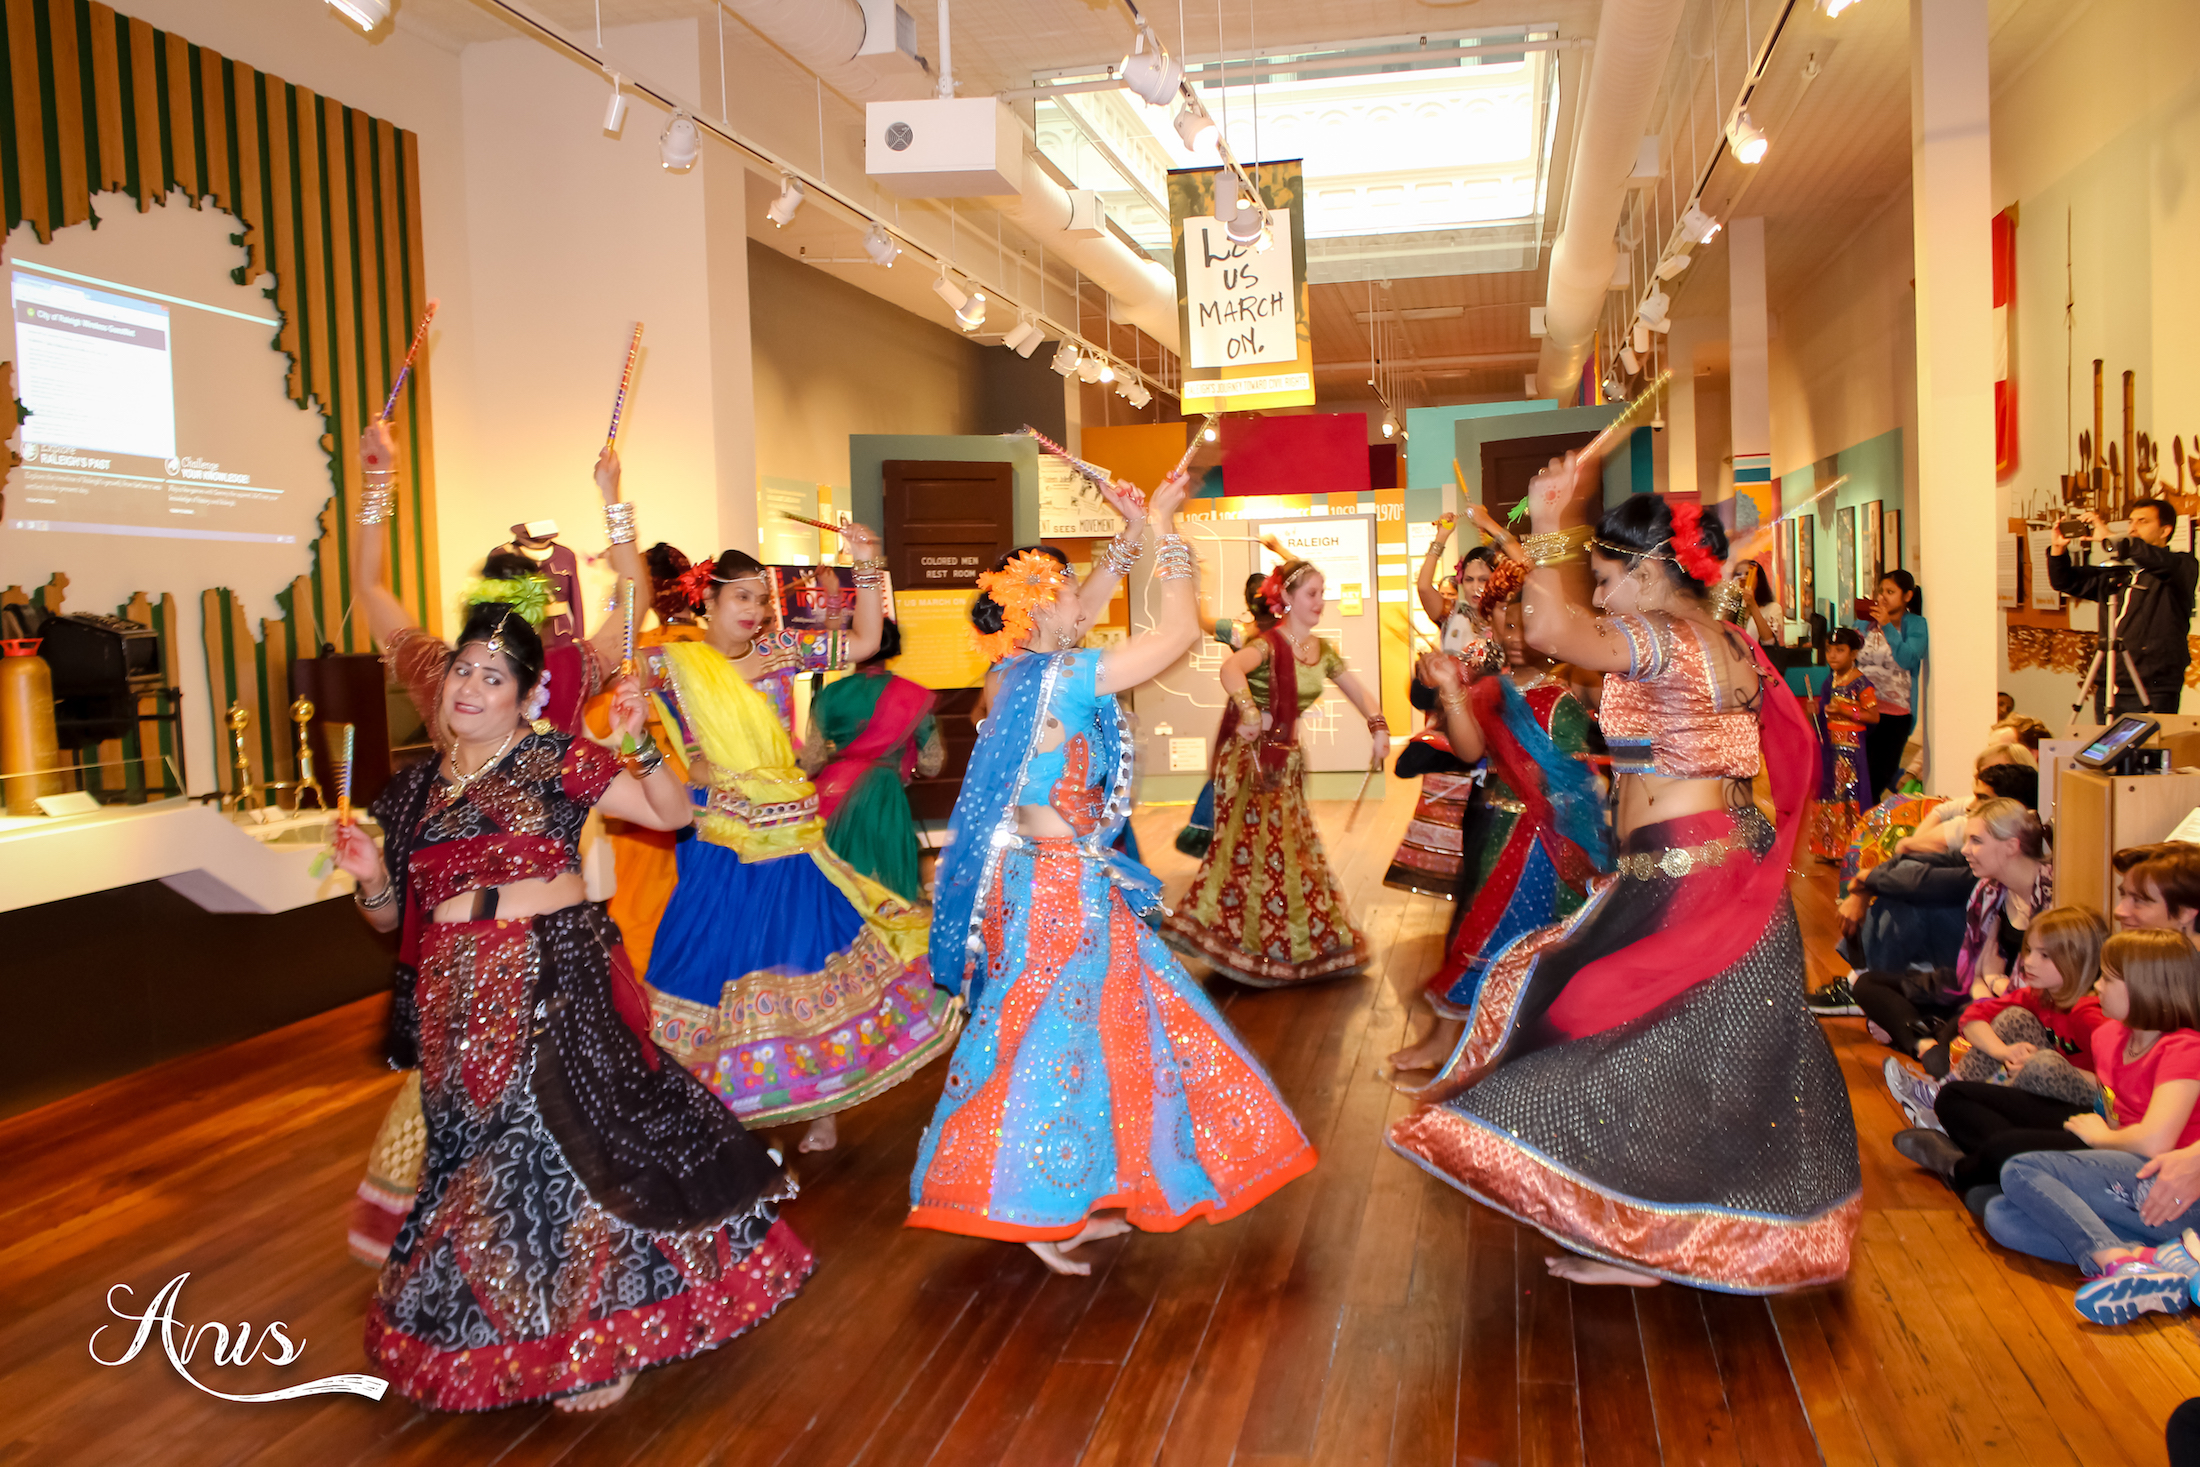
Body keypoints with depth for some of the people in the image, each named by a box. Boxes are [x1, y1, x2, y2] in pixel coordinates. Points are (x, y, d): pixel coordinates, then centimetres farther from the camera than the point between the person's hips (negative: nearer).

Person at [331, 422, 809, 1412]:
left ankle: (601, 1338, 13)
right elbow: (392, 920, 16)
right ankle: (519, 1331, 33)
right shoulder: (414, 787, 12)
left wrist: (638, 742, -18)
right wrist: (368, 877, -5)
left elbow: (672, 812, -2)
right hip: (458, 1002, 5)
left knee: (565, 1140, -6)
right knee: (478, 1152, 10)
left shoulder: (555, 760, -2)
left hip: (553, 984, -5)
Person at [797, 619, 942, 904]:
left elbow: (810, 765, -3)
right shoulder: (913, 697, -4)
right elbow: (930, 765, -1)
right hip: (886, 804, 0)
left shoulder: (829, 696, -3)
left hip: (834, 799, 1)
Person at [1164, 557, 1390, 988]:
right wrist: (1249, 710, -55)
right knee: (1250, 846, -10)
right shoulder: (1269, 644, -16)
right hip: (1249, 759, -7)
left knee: (1289, 848, 11)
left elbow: (1359, 693, 11)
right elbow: (1231, 668, -37)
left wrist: (1378, 728, -9)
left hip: (1287, 761, 7)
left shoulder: (1323, 651, 6)